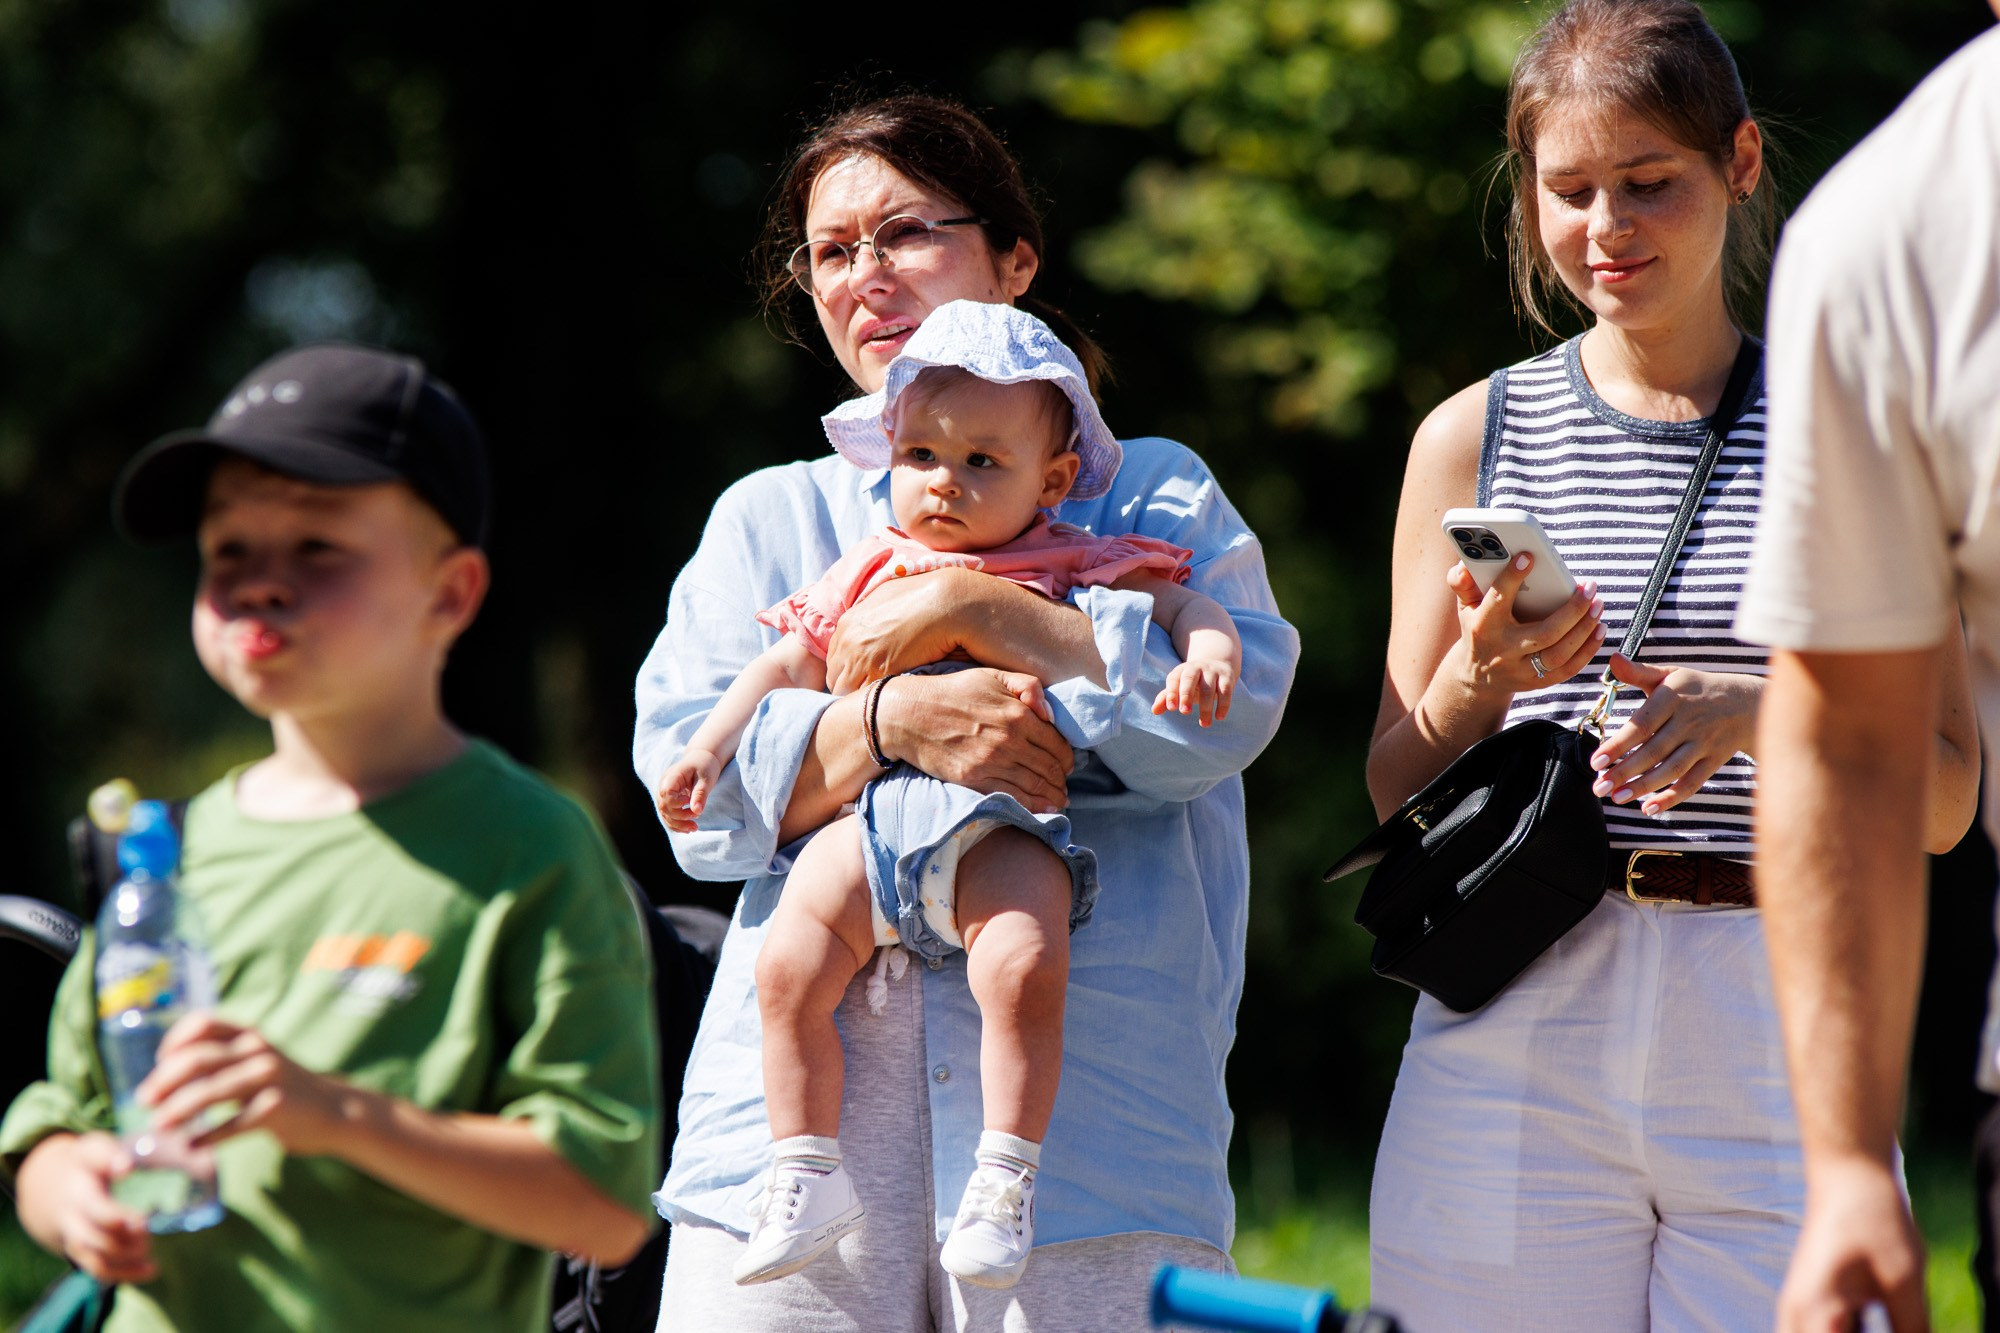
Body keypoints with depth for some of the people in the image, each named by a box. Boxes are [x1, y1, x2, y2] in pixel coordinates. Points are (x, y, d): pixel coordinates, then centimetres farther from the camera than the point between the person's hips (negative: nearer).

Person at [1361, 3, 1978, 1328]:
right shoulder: (1476, 438, 9)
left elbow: (1944, 796, 5)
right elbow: (1395, 791, 13)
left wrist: (1762, 713, -14)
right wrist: (1479, 679, -8)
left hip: (1773, 1039, -1)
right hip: (1519, 1043, 1)